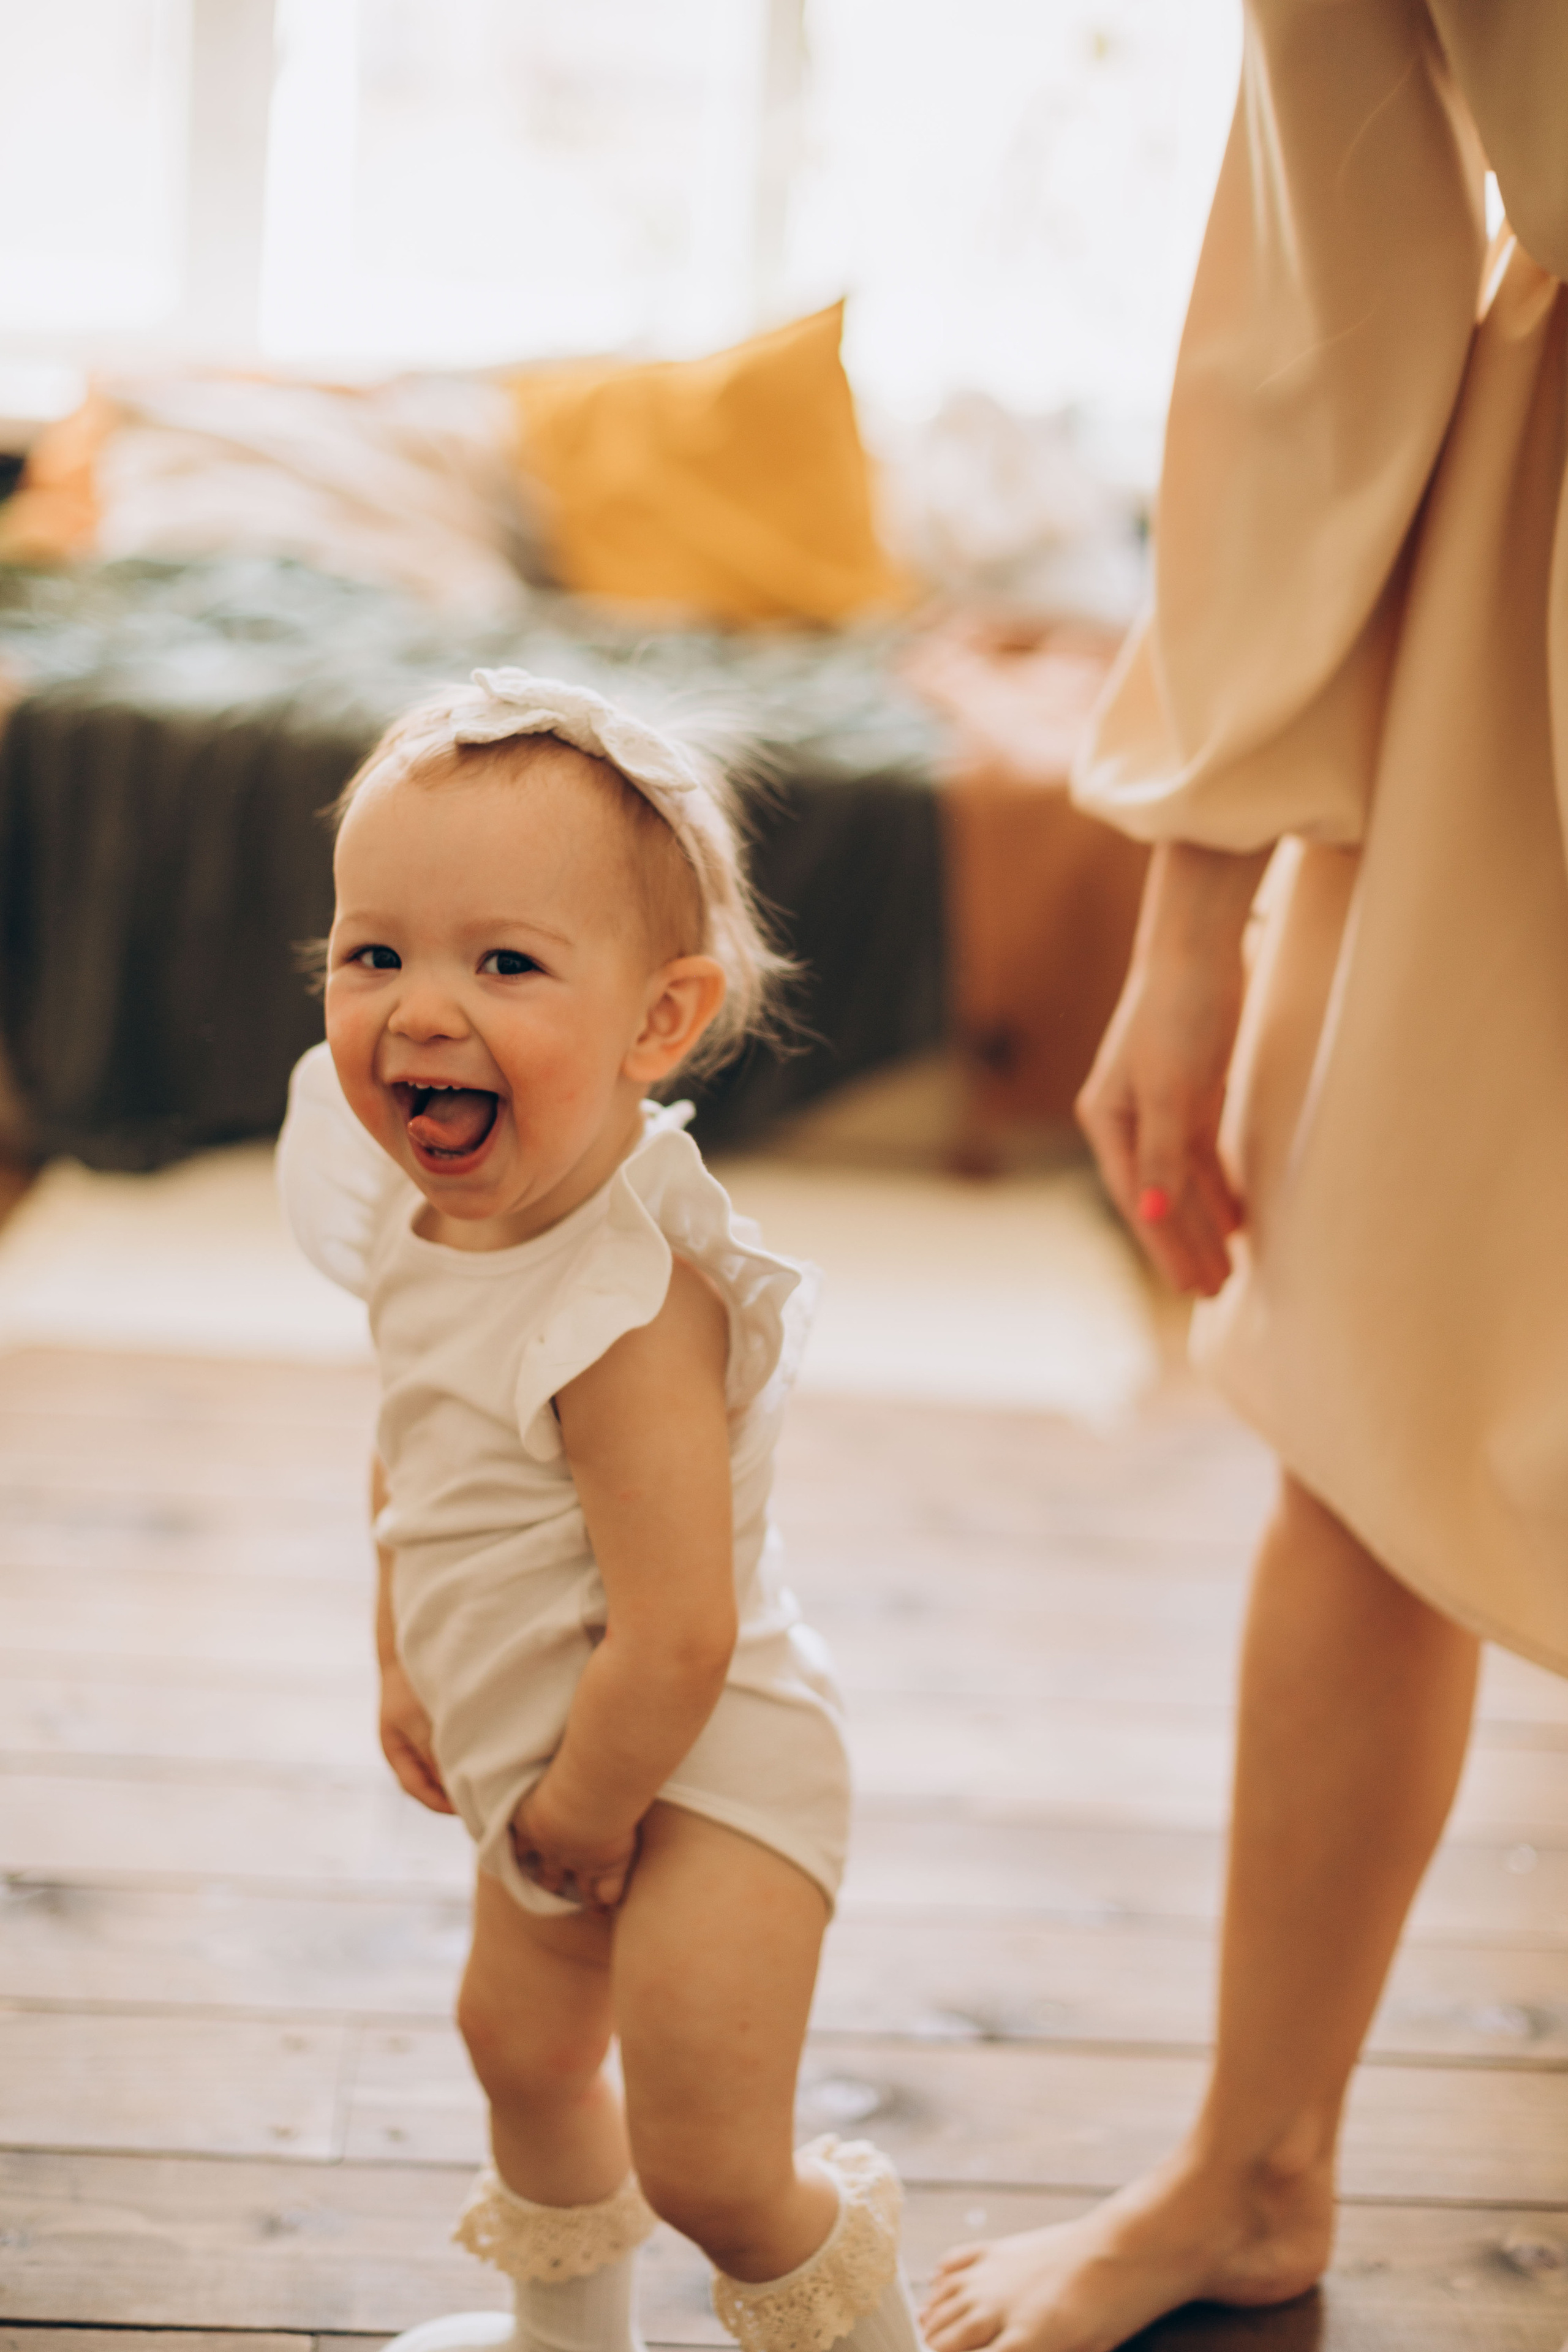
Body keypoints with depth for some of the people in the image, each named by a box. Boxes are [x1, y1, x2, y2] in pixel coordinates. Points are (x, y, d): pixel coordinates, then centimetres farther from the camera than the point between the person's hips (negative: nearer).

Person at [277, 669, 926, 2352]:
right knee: (516, 2037, 27)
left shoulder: (628, 1307, -35)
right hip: (549, 1761, 10)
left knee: (706, 2162, -6)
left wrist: (575, 1825, -19)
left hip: (691, 1776, -9)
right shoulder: (427, 1217, -7)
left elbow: (677, 1639, -33)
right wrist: (407, 1670, 15)